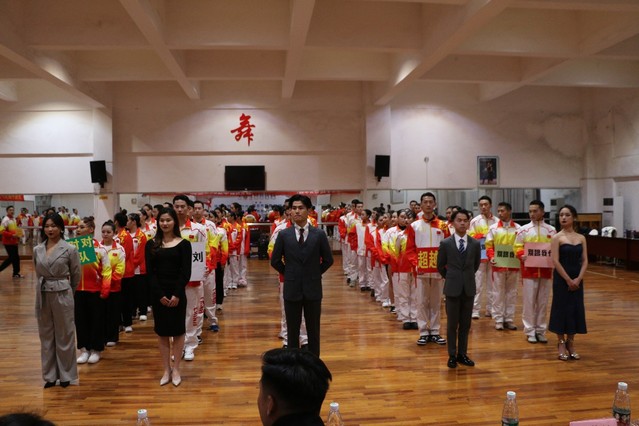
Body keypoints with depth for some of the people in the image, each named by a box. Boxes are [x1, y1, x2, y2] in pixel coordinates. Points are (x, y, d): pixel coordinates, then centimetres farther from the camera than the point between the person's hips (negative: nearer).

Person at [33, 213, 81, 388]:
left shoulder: (70, 249, -8)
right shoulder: (37, 250, 3)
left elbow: (77, 275, 1)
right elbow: (38, 273, 17)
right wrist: (46, 286, 12)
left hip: (62, 295, -4)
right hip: (43, 295, 4)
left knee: (64, 335, 5)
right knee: (46, 335, 11)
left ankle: (66, 375, 18)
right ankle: (50, 375, 22)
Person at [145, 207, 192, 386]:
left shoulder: (183, 244, -3)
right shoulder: (151, 244, 3)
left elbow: (186, 272, -7)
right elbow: (150, 272, -2)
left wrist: (177, 294, -16)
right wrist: (160, 294, -12)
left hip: (177, 293, -2)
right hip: (158, 294, 2)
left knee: (178, 331, 5)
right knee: (162, 332, 8)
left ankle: (176, 369, 17)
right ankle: (166, 370, 19)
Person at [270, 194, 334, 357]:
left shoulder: (319, 234, -3)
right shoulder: (283, 235, -2)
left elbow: (328, 260, 6)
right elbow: (275, 261, 6)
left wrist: (315, 274, 5)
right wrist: (289, 274, 4)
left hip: (313, 289, 0)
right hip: (292, 289, 0)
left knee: (313, 330, 10)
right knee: (292, 331, 10)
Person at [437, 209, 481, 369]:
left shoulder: (475, 244, 1)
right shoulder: (445, 243, -4)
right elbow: (440, 266, 8)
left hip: (469, 288, 2)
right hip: (452, 288, -2)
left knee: (465, 324, 9)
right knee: (452, 324, 4)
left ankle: (462, 354, 20)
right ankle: (452, 355, 14)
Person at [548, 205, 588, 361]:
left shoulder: (581, 238, 6)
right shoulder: (557, 237, -6)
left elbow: (585, 261, 3)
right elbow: (555, 261, -12)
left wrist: (578, 279, -10)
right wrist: (568, 280, -14)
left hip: (577, 279, 4)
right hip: (561, 278, -4)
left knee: (575, 309, 8)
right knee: (561, 309, 1)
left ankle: (571, 344, 22)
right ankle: (561, 344, 14)